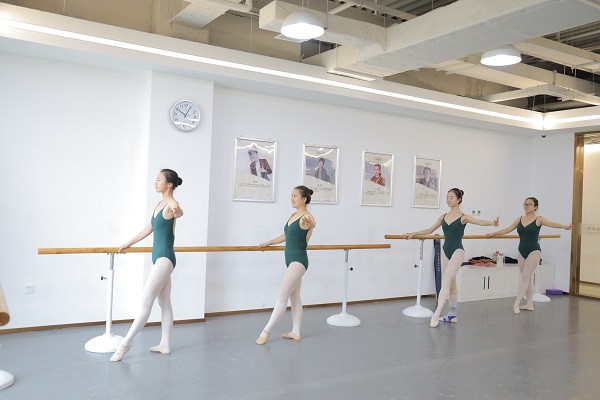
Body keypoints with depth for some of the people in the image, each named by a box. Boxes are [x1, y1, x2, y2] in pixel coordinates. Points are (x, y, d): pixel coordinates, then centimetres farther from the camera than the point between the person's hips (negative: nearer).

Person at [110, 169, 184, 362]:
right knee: (164, 303, 12)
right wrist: (129, 243, 29)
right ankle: (165, 344, 19)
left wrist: (176, 212, -63)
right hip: (159, 257, 10)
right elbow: (149, 229, 24)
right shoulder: (160, 204, 14)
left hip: (165, 258, -10)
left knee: (146, 301, -9)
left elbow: (180, 212, -39)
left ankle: (125, 343, -4)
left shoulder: (172, 204, -14)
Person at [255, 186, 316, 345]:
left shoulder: (306, 217, -15)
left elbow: (313, 224, -40)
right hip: (291, 260, 9)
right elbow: (286, 236, 25)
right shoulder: (293, 215, 12)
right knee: (294, 297, 13)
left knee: (282, 296, -7)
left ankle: (266, 330, 0)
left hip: (299, 261, -9)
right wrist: (268, 243, 28)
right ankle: (296, 332, 20)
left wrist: (310, 223, -63)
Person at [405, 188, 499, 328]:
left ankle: (436, 315, -17)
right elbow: (430, 230, 19)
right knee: (451, 284, 12)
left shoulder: (463, 217, -6)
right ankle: (452, 315, 20)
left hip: (457, 251, -6)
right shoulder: (443, 217, 10)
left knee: (445, 282, -15)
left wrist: (492, 223, -42)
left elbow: (479, 222, -23)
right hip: (446, 251, 6)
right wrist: (414, 233, 15)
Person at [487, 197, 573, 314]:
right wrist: (493, 233, 11)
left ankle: (516, 303, -8)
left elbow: (552, 223, -23)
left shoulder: (539, 220, -7)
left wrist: (565, 226, -40)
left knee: (525, 277, -9)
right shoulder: (519, 219, 8)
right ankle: (529, 304, 20)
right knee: (527, 278, 12)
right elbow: (508, 229, 13)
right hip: (522, 251, 6)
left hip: (534, 251, -5)